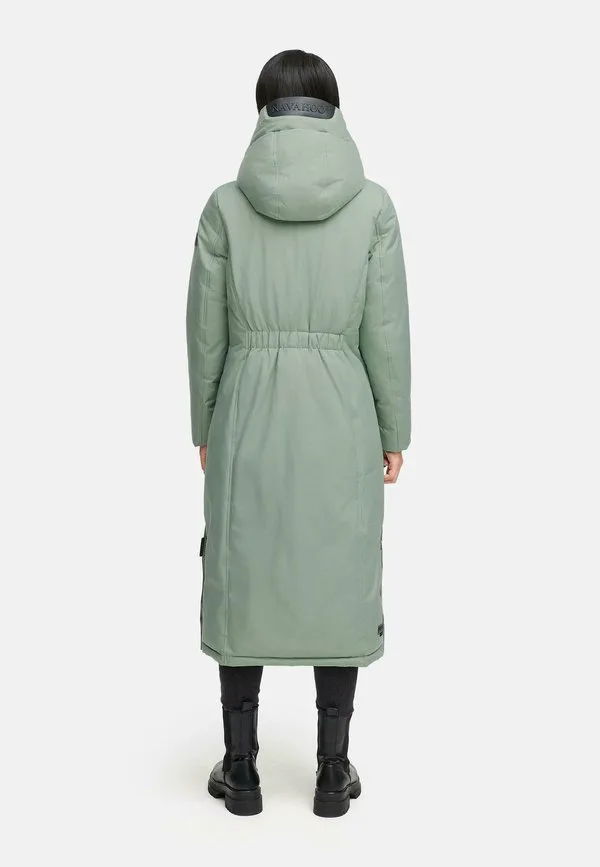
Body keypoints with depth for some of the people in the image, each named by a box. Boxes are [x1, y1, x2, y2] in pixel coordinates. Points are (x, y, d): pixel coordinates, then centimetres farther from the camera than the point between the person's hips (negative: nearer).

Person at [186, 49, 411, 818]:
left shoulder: (226, 204, -5)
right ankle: (332, 773, 19)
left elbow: (206, 328, -2)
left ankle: (242, 771, 20)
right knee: (339, 587, 11)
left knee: (242, 586, 11)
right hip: (339, 421, 0)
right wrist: (394, 430, 5)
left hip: (248, 418, 0)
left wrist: (203, 426, 10)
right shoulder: (372, 204, -6)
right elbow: (387, 330, -5)